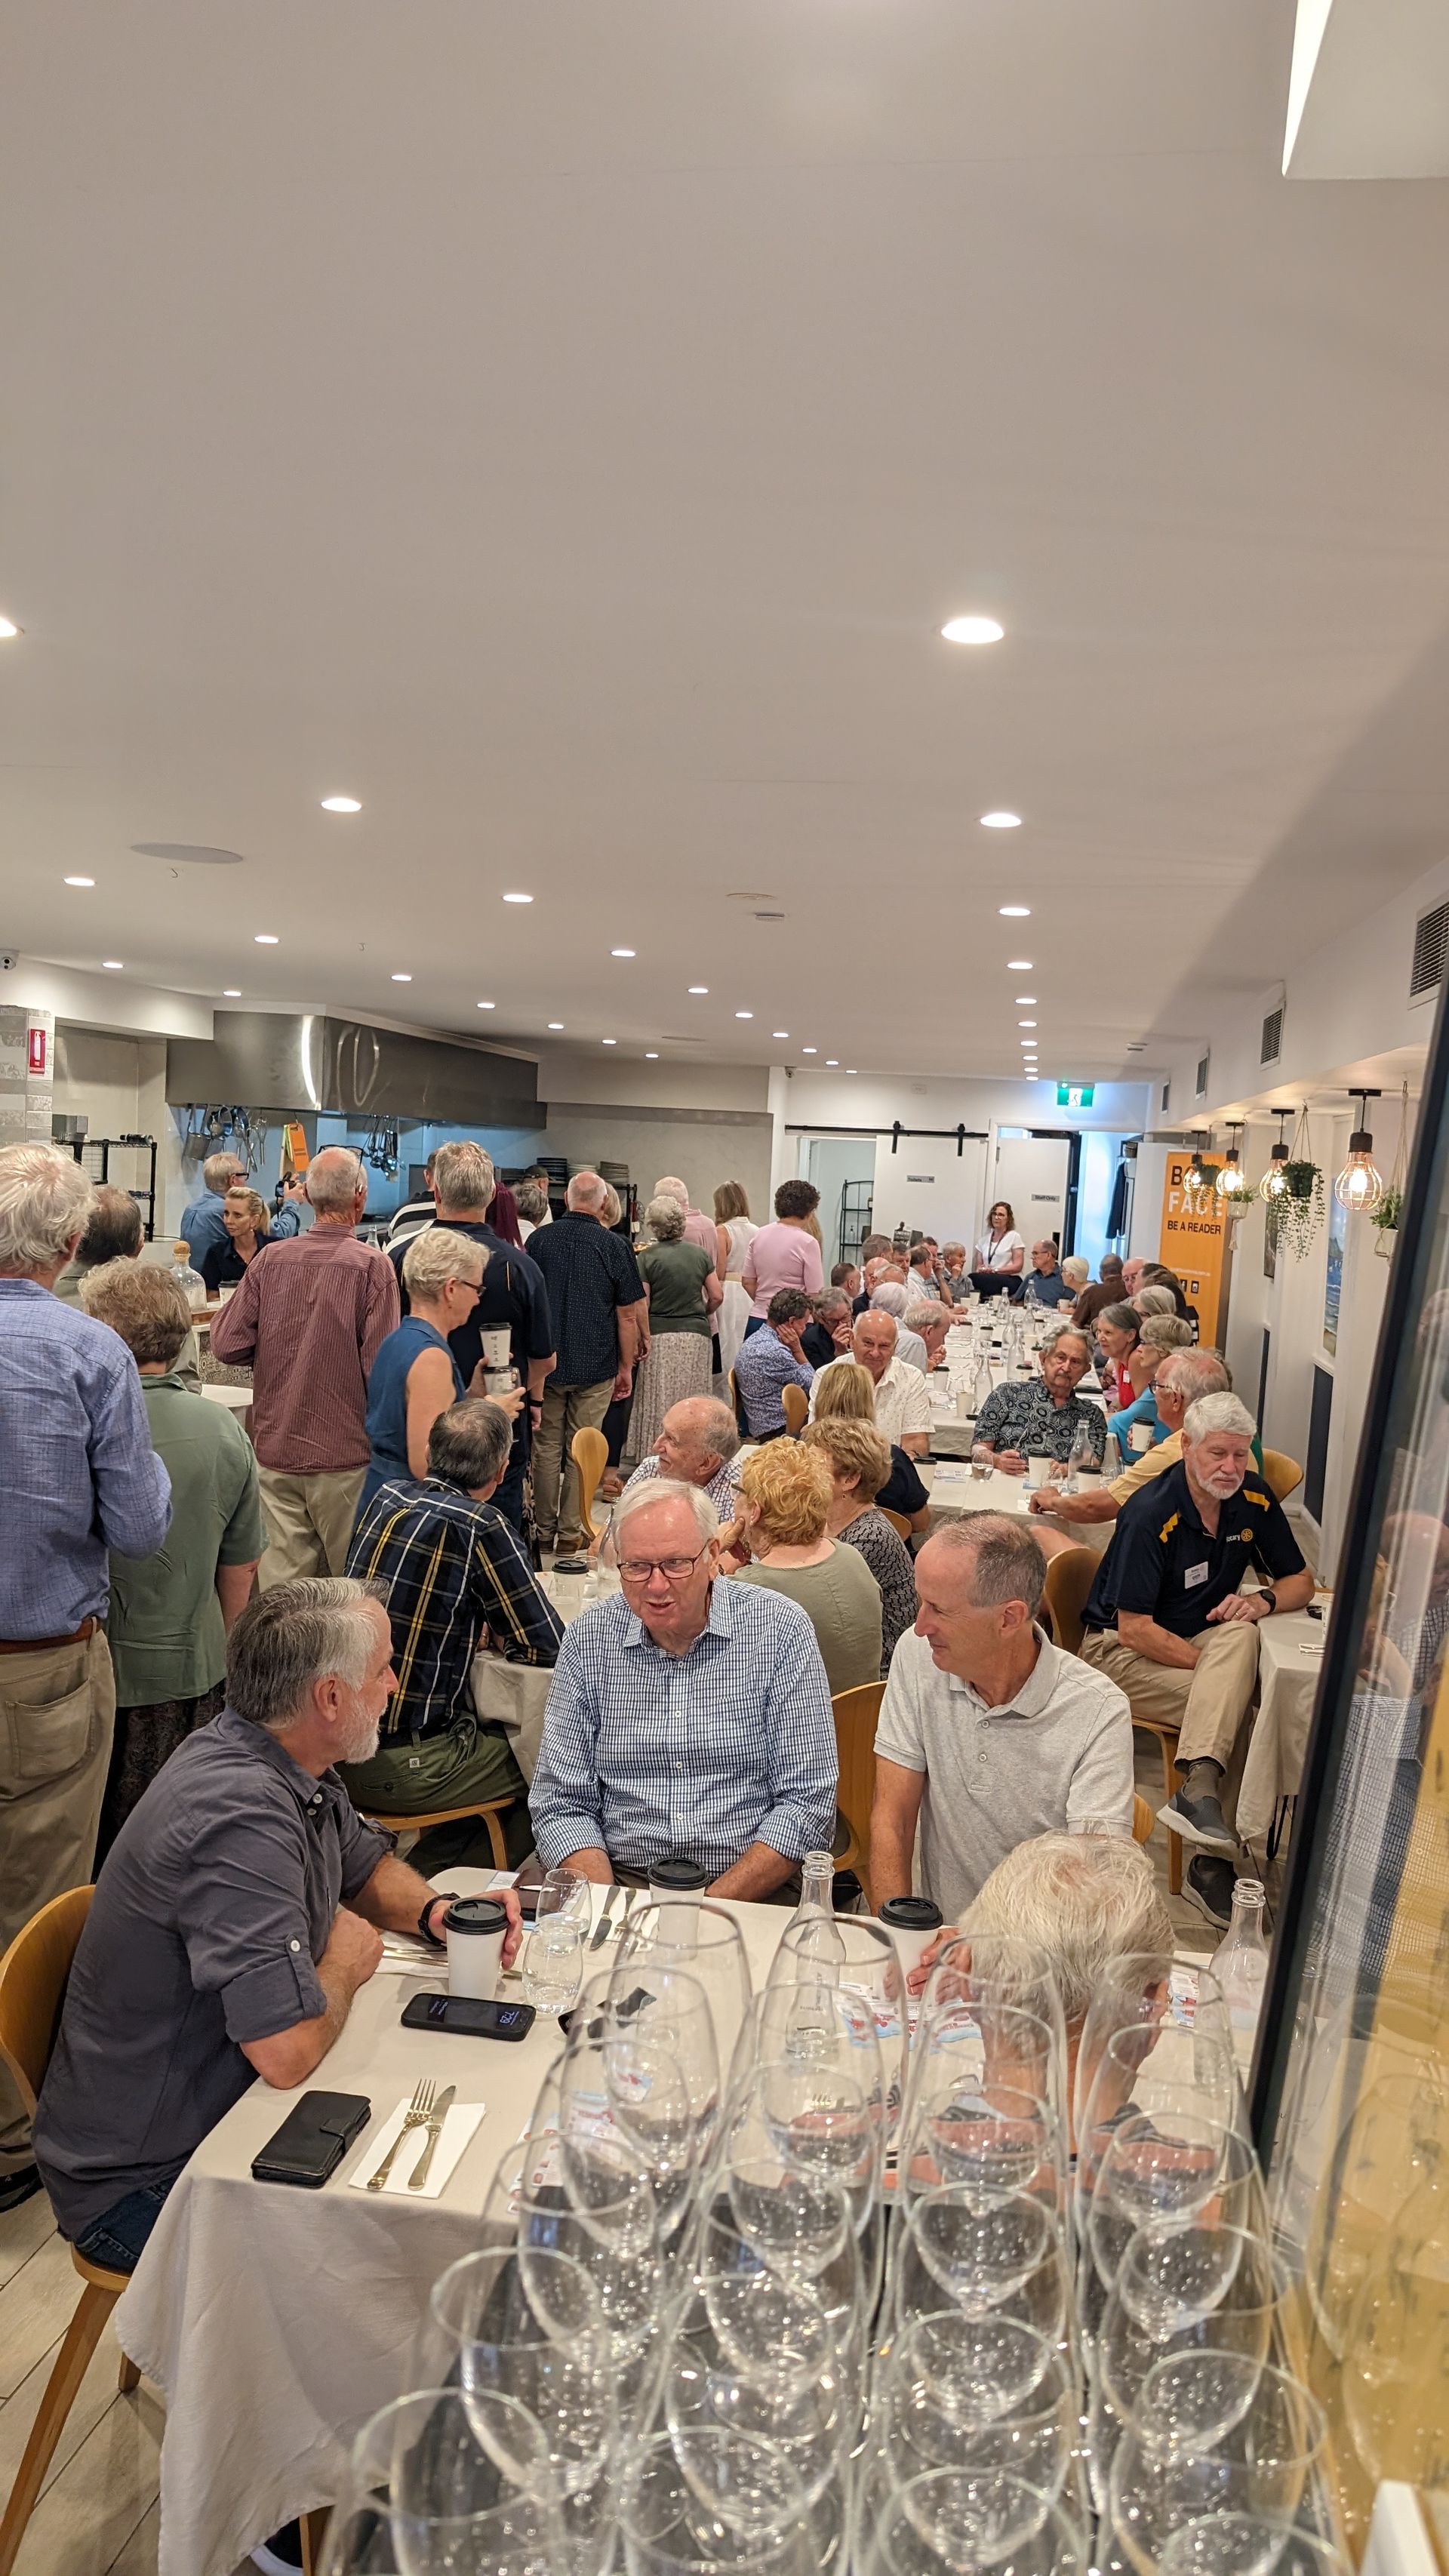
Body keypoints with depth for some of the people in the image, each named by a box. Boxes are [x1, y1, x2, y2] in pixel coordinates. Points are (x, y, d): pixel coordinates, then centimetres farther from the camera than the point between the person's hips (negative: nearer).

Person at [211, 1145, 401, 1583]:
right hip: (344, 1456, -3)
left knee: (282, 1582, 10)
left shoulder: (269, 1259, -2)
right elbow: (380, 1366, -15)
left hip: (275, 1450, 4)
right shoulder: (373, 1266, -13)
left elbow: (227, 1345, 0)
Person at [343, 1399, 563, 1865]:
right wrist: (501, 1630, 9)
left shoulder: (388, 1495, 3)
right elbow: (546, 1644, -10)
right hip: (400, 1765, -8)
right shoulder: (481, 1525, -17)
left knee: (496, 1736, 24)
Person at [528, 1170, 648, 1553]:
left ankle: (544, 1531, 18)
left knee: (547, 1447, 11)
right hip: (595, 1365, -2)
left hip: (546, 1362, 2)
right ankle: (570, 1532, 12)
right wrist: (626, 1367, 4)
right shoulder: (614, 1245, -8)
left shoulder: (541, 1238, -1)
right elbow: (628, 1314, -6)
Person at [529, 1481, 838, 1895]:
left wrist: (711, 1906, -15)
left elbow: (806, 1800, -5)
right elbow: (562, 1803, 4)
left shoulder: (781, 1631, -4)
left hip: (753, 1890, -2)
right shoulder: (588, 1639, 2)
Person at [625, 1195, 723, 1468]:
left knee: (657, 1400, 3)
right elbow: (716, 1295, 7)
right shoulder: (700, 1254, 6)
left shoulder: (647, 1257, -5)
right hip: (696, 1335, 3)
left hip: (659, 1334, -3)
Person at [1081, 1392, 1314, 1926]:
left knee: (1240, 1636, -28)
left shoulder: (1254, 1499, -3)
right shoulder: (1152, 1514, -22)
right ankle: (1210, 1862, -26)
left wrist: (1264, 1599, -14)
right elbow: (1135, 1630, -22)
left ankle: (1199, 1790, -33)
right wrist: (1218, 1666, -24)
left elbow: (1301, 1581, 8)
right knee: (1239, 1703, -27)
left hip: (1201, 1641, 6)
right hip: (1121, 1648, -6)